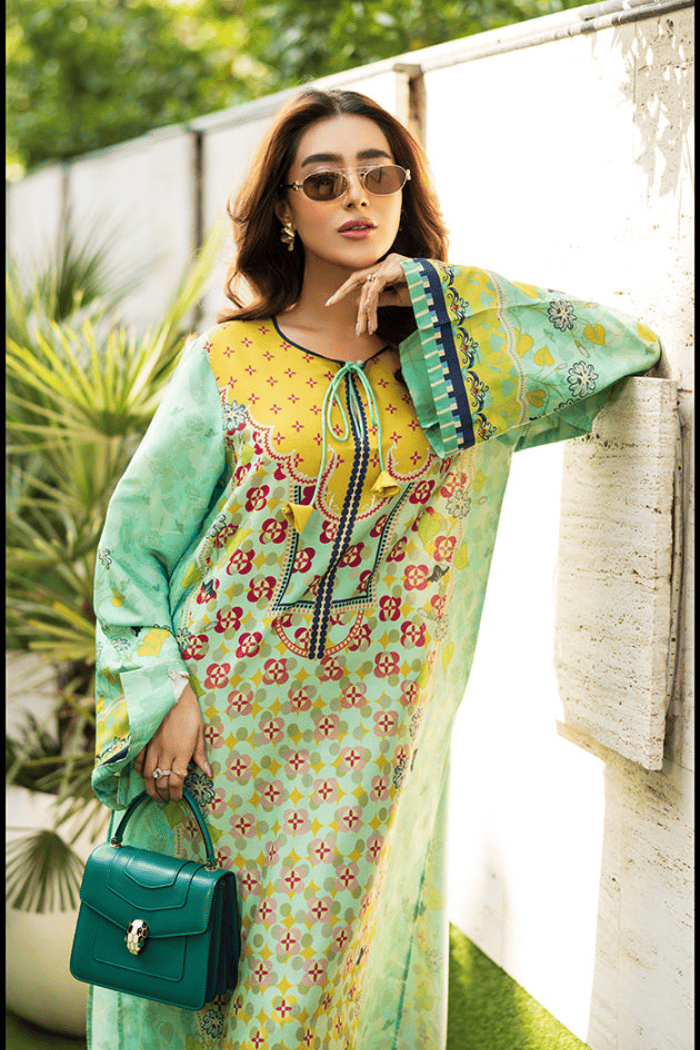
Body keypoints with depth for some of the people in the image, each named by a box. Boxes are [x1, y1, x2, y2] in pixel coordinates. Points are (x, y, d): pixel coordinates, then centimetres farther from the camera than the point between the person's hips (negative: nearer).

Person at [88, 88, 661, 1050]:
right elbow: (133, 543, 2)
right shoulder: (227, 363, 1)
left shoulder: (467, 366, 5)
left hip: (371, 750, 1)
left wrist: (438, 293, -7)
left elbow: (633, 351, -3)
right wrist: (157, 696, -11)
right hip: (221, 737, -1)